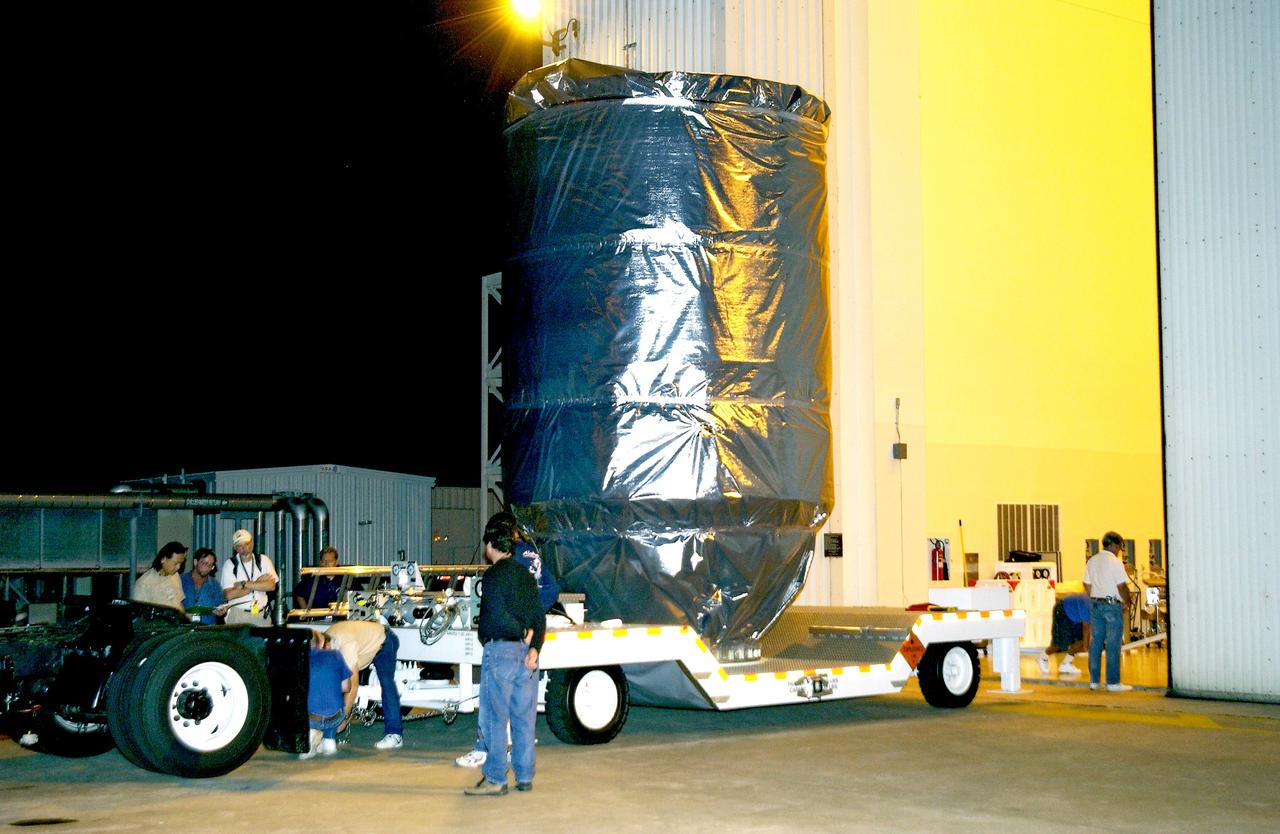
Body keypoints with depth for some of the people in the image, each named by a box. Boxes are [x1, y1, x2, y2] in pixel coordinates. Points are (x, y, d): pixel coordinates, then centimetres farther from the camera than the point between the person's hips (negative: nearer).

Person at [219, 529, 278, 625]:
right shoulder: (229, 564, 1)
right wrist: (258, 583, -7)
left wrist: (244, 584, -11)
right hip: (238, 615, -2)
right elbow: (228, 595, -10)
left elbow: (272, 586, -7)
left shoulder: (263, 560, 6)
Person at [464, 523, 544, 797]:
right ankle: (525, 777, 13)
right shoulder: (527, 576, 16)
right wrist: (534, 648, -1)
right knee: (524, 717, 10)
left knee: (495, 717, -3)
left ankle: (495, 779, -4)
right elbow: (540, 616, 9)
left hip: (500, 649, -7)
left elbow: (498, 614, -19)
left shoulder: (494, 575, -8)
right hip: (526, 651, 7)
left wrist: (523, 632, -5)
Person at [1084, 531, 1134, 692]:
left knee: (1095, 642, 11)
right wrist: (1127, 602, -1)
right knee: (1113, 645, -3)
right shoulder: (1115, 562, -12)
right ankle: (1113, 682, -3)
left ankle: (1093, 680, 14)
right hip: (1112, 604, -7)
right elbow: (1122, 586, -15)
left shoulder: (1092, 561, 11)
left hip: (1095, 604, 7)